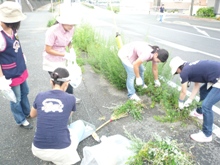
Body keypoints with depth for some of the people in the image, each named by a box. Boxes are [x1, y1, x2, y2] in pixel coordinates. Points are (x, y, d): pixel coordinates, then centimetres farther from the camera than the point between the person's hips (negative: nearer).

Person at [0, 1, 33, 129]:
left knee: (25, 93, 25)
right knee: (16, 99, 13)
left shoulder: (12, 29, -7)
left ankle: (27, 112, 49)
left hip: (21, 69, 8)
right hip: (11, 74, -8)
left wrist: (23, 58, 18)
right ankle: (21, 120, 35)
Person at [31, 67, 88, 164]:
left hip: (38, 151, 4)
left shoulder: (40, 96, -1)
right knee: (80, 123, 23)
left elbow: (32, 115, 21)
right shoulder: (71, 99, -7)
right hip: (61, 153, -3)